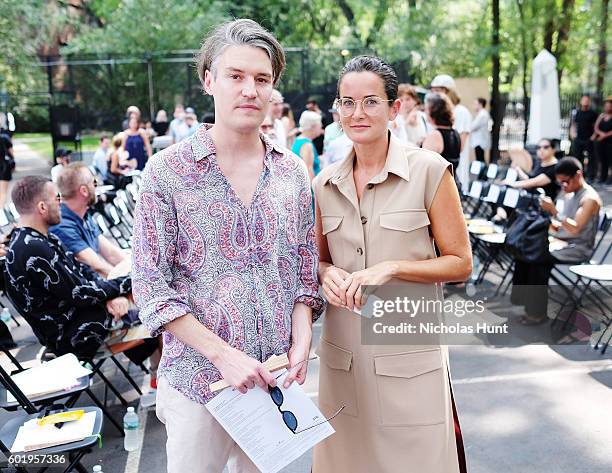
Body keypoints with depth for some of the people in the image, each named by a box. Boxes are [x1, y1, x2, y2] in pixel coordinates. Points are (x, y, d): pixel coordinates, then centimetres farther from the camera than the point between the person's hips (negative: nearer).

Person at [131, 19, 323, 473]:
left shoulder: (293, 171, 3)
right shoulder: (167, 172, -9)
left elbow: (305, 266, 9)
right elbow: (151, 285, -10)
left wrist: (301, 341, -5)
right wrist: (223, 354, -17)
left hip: (274, 377, 4)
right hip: (196, 378, -3)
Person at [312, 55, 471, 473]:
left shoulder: (429, 171, -8)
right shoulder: (326, 183, 5)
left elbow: (460, 263, -4)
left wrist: (390, 268, -18)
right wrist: (328, 274, -7)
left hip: (409, 354, -3)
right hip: (343, 354, 4)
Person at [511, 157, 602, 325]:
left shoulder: (590, 198, -13)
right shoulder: (568, 194, 13)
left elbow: (575, 228, -24)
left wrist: (554, 211, -28)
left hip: (578, 248, -8)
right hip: (561, 242, 8)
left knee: (539, 260, -26)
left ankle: (537, 313, -17)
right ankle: (522, 301, -9)